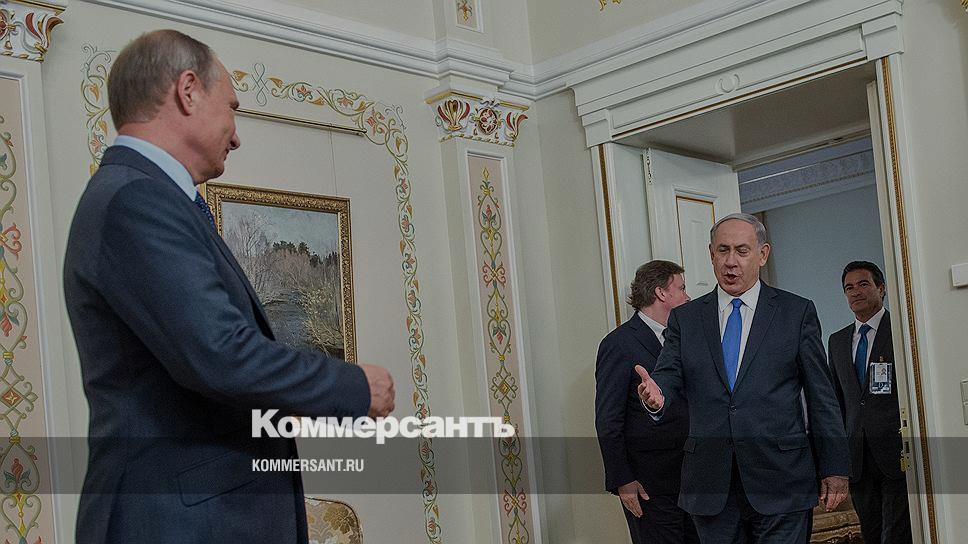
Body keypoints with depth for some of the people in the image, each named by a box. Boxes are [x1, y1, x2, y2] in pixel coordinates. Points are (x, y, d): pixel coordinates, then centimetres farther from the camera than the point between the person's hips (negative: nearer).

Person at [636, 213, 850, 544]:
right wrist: (657, 396, -25)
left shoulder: (797, 312, 5)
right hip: (711, 488, 2)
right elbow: (668, 375, -1)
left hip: (780, 482, -2)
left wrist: (834, 468, 1)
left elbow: (821, 396, 4)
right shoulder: (684, 318, 10)